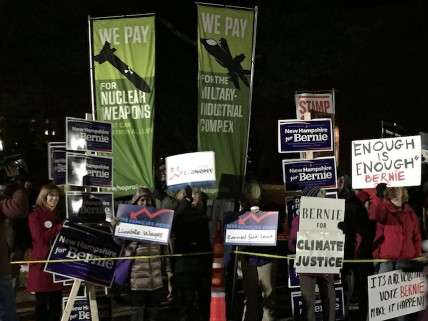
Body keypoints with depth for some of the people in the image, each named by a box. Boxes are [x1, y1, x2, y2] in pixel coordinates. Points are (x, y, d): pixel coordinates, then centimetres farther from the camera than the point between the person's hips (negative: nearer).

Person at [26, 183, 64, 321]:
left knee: (56, 302, 5)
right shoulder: (34, 215, -2)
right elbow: (39, 237, -14)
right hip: (42, 262, -6)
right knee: (42, 302, -2)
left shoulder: (58, 216, 17)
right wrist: (60, 227, -14)